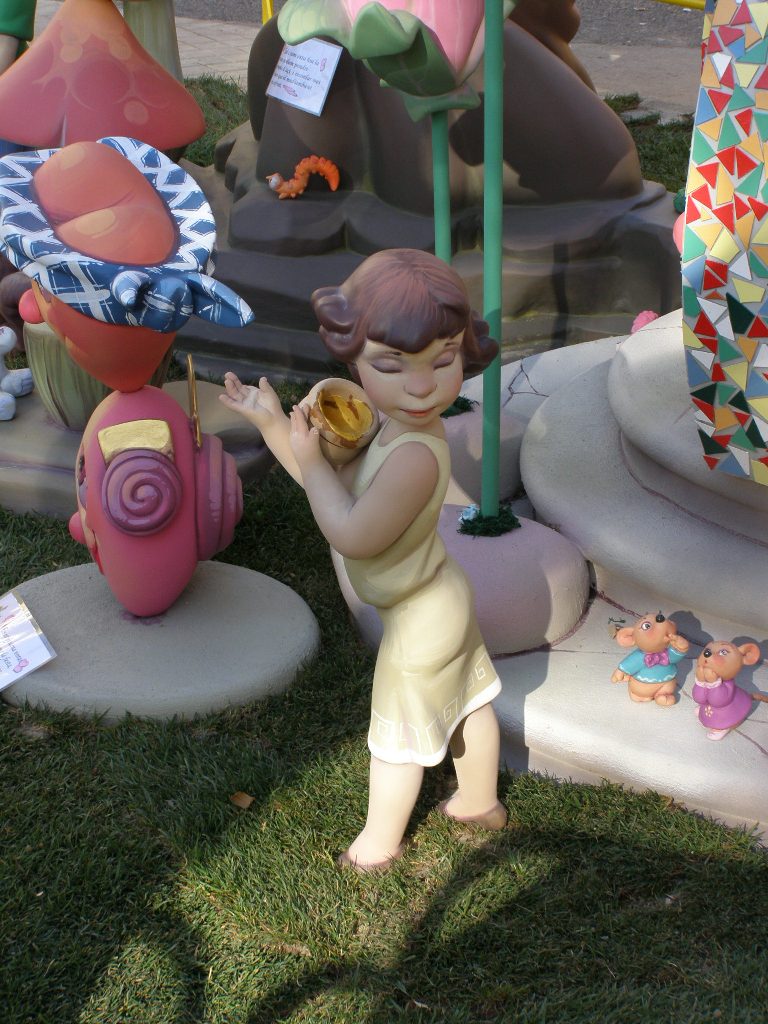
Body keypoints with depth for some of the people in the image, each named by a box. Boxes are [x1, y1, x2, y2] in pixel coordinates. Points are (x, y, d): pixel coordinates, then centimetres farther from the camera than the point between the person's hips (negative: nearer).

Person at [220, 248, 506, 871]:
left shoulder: (415, 454, -40)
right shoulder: (404, 429, -11)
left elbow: (353, 535, -34)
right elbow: (340, 485, -3)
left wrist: (309, 457, -24)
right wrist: (275, 426, -10)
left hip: (418, 621, -8)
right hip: (446, 597, 9)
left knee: (398, 736, 14)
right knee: (468, 702, 26)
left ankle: (380, 841, 36)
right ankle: (481, 802, 50)